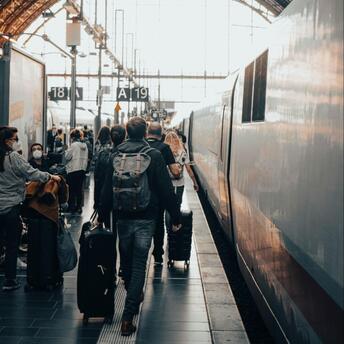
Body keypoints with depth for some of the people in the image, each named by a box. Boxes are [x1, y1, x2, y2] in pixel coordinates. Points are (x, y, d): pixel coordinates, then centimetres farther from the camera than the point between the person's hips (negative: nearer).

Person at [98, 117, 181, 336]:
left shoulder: (117, 156, 2)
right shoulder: (154, 156, -8)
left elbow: (107, 190, 7)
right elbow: (166, 189, -9)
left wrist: (101, 216, 16)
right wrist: (176, 217, -1)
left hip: (123, 217, 3)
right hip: (146, 219, -3)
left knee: (126, 261, 20)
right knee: (139, 265, 0)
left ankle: (134, 296, 41)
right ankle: (128, 316, -5)